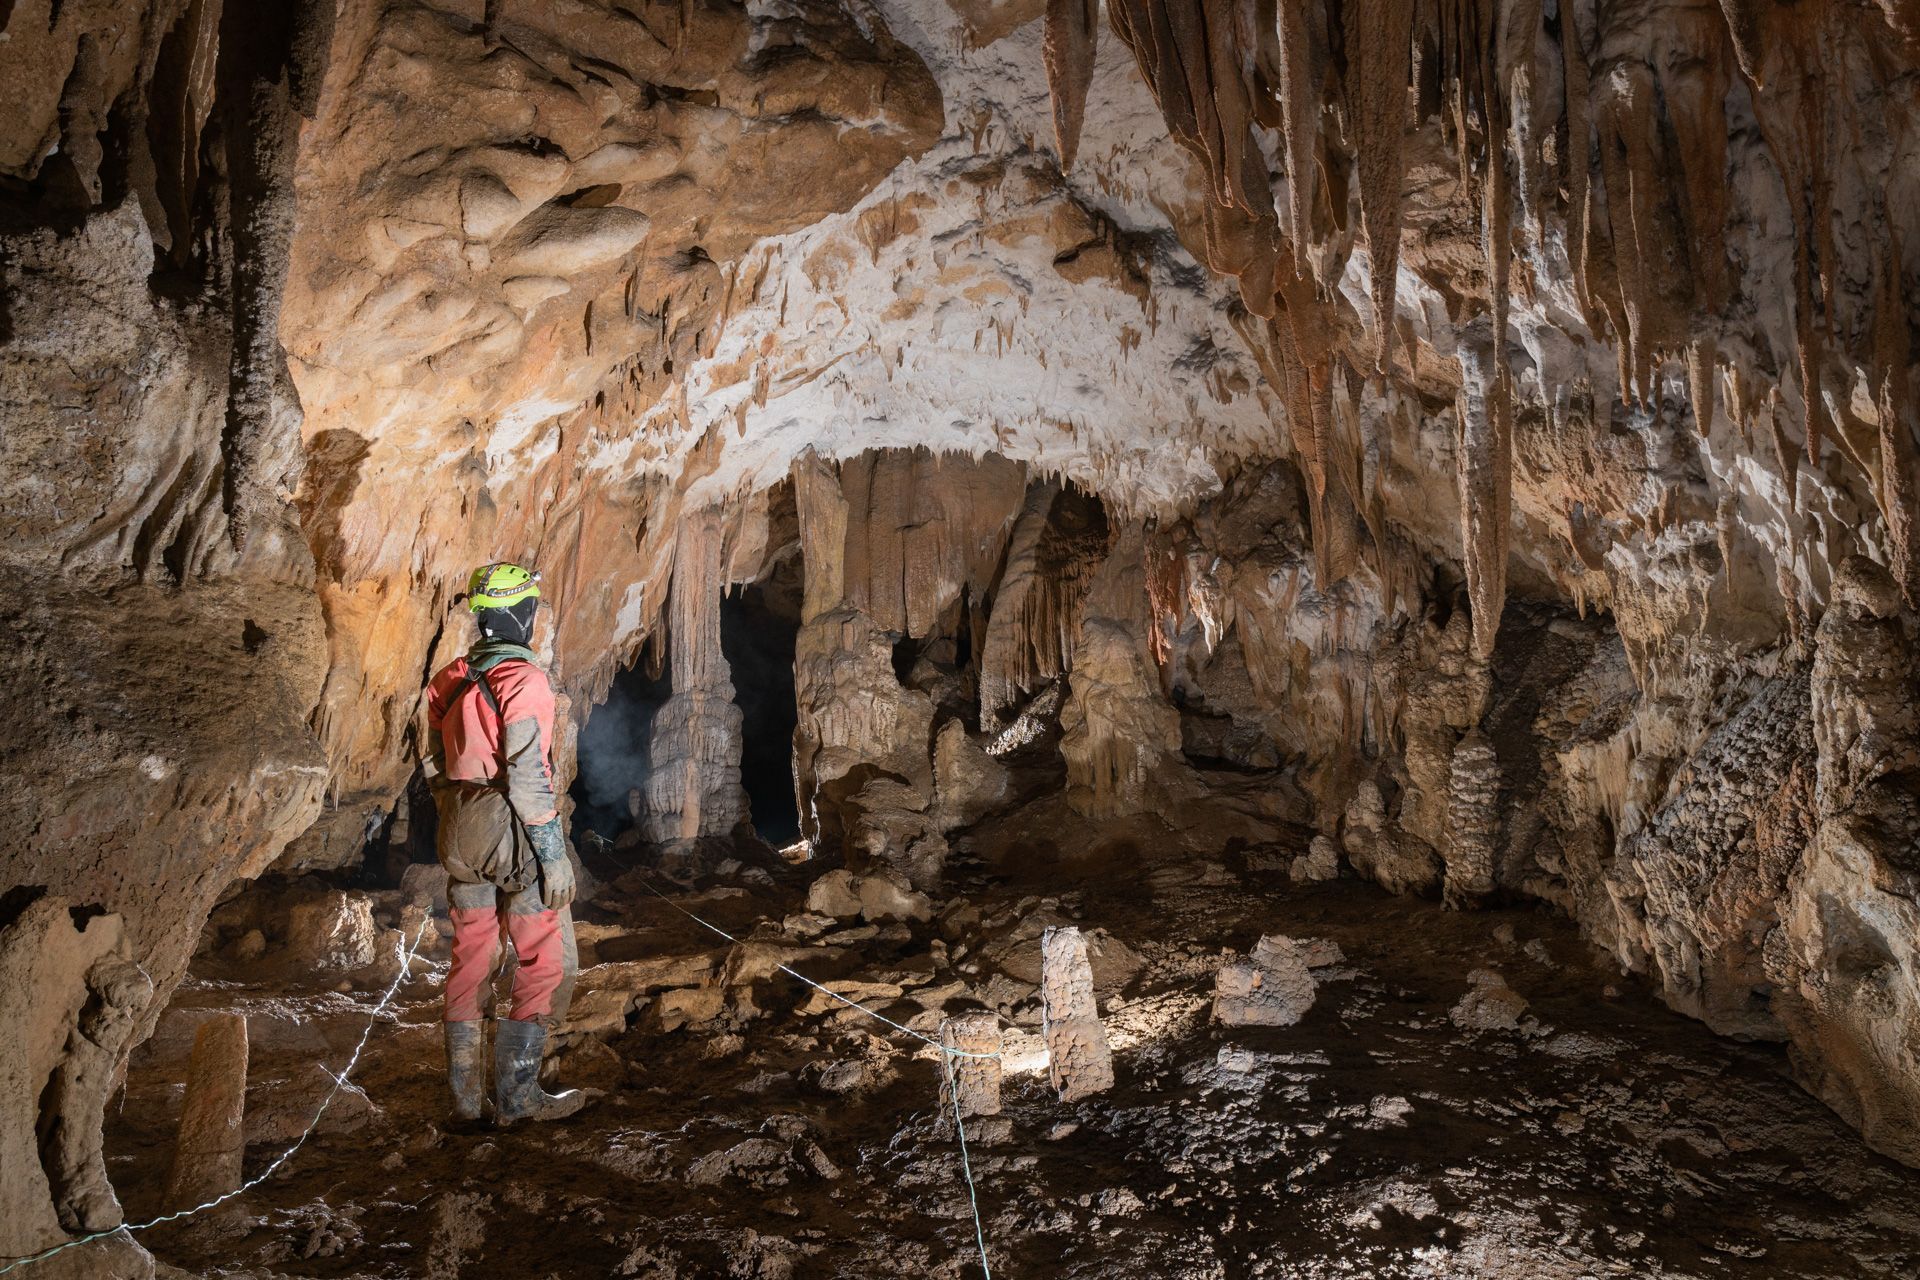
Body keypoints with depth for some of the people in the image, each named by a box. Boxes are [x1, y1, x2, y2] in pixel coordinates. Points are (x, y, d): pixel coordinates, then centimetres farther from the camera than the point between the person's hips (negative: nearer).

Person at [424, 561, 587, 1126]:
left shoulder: (448, 681, 9)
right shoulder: (523, 681, -15)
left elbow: (436, 767, 14)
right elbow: (529, 778, -19)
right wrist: (553, 855, -15)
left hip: (461, 836, 8)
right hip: (515, 832, -8)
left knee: (471, 960, 14)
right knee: (548, 962, 3)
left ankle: (466, 1098, 20)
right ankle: (516, 1094, 5)